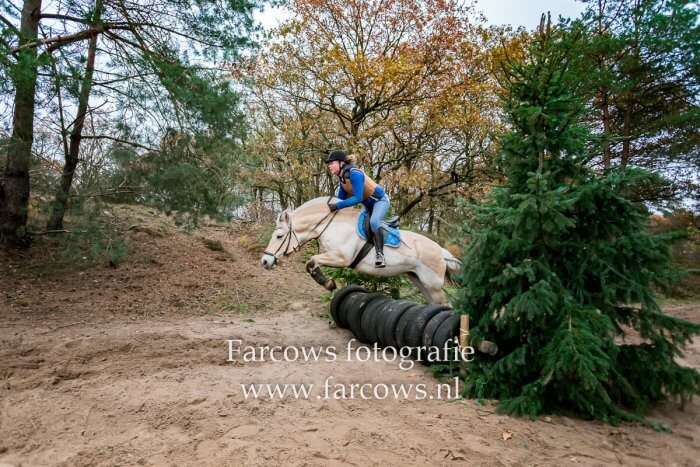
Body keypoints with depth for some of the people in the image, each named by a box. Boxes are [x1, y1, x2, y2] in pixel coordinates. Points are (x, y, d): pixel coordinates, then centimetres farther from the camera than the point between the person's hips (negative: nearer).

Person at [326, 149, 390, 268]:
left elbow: (358, 198, -34)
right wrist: (332, 206, -4)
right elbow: (341, 198, 8)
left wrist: (337, 206, -35)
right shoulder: (342, 177, -1)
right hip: (369, 206, 10)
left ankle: (380, 255, -35)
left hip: (380, 200, -10)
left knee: (373, 222, -34)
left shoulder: (354, 173, -28)